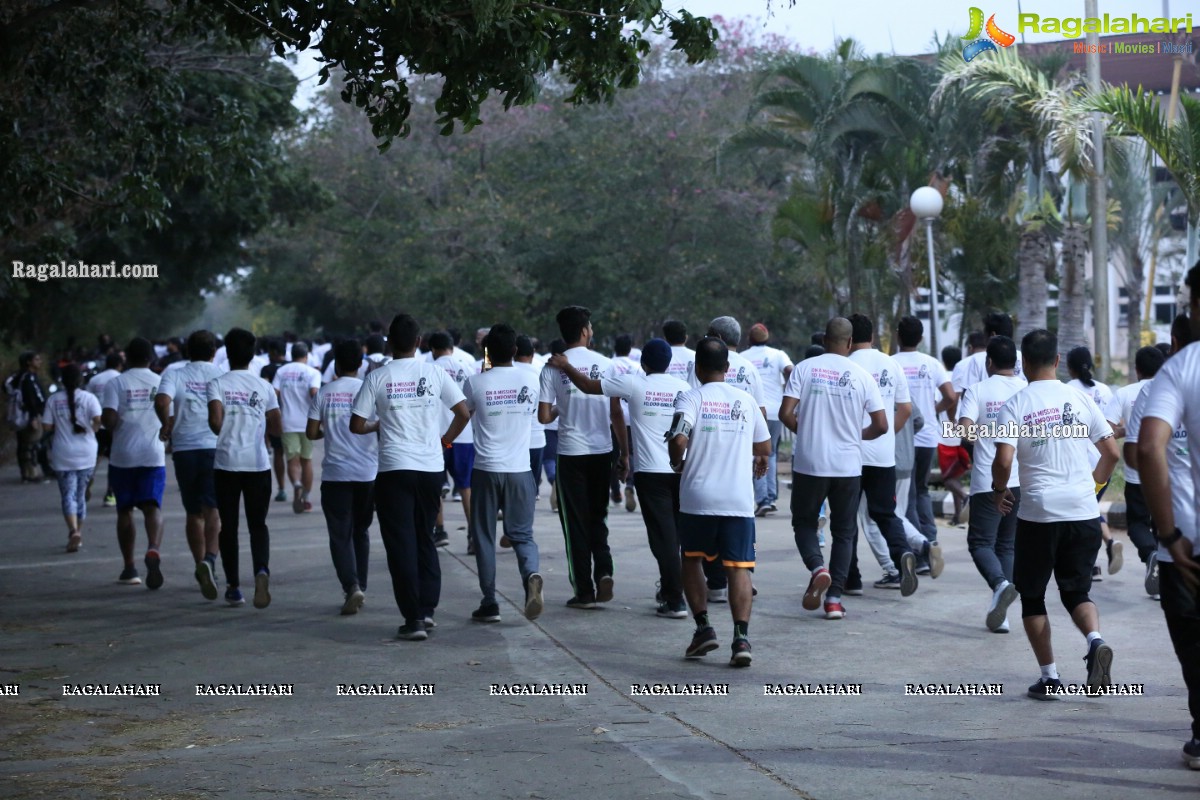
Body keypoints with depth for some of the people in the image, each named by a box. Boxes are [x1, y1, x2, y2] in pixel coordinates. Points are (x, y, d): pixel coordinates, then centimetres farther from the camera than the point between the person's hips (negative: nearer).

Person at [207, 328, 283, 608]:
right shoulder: (264, 387, 4)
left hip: (226, 462, -1)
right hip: (258, 464, 1)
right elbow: (277, 428, 3)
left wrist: (223, 434, 5)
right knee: (258, 524, 6)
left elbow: (215, 420, -16)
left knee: (228, 526, 10)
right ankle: (261, 570, -22)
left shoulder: (218, 384, -3)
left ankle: (233, 587, 13)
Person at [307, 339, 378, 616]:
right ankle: (360, 587, 20)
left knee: (340, 535, 1)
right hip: (368, 473, 1)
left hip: (335, 474, -1)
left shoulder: (324, 393, -2)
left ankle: (351, 586, -18)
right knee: (361, 532, 17)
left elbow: (311, 433, 0)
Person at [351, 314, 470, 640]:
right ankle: (427, 608, 12)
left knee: (401, 543, 1)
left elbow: (356, 425, -2)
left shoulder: (377, 378, -3)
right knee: (425, 538, 18)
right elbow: (464, 413, 1)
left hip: (394, 469, -2)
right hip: (431, 467, 2)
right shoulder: (434, 373, 1)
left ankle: (413, 618, -4)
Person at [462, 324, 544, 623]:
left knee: (484, 537, 9)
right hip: (519, 469, 1)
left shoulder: (476, 382, -6)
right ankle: (531, 574, -21)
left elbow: (464, 413, 13)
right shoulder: (530, 379, 0)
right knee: (522, 533, 9)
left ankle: (489, 603, 8)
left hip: (486, 469, -1)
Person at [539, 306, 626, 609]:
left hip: (571, 453, -2)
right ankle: (604, 570, -4)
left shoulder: (553, 368, -6)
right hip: (602, 451, 2)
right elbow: (616, 414, -1)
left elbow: (544, 417, -7)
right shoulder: (605, 363, -2)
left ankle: (584, 590, 6)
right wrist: (625, 453, 7)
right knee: (598, 516, 17)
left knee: (575, 522, 6)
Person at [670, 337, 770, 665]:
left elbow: (678, 439, -17)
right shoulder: (745, 401, 9)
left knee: (691, 559, 17)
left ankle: (703, 627, 8)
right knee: (739, 567, 0)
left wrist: (677, 464, 3)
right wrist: (758, 464, 39)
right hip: (740, 499, 2)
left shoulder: (691, 398, -3)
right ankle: (741, 637, -13)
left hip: (698, 497, -2)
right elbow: (764, 448, 17)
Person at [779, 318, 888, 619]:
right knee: (844, 532, 13)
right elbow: (881, 426, -2)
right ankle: (835, 598, 6)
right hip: (848, 467, 1)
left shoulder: (804, 368, -4)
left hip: (809, 463, -1)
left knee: (804, 522, 16)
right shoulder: (862, 376, -1)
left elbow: (786, 414, -9)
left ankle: (817, 567, -12)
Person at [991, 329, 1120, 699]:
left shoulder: (1015, 406, -4)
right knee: (1076, 590, 15)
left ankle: (1049, 676, 9)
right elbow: (1112, 452, 7)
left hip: (1038, 514, -3)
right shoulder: (1079, 398, 5)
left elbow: (1003, 461, -14)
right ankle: (1096, 640, -15)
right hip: (1084, 512, 3)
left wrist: (999, 491, 5)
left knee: (1032, 595, 13)